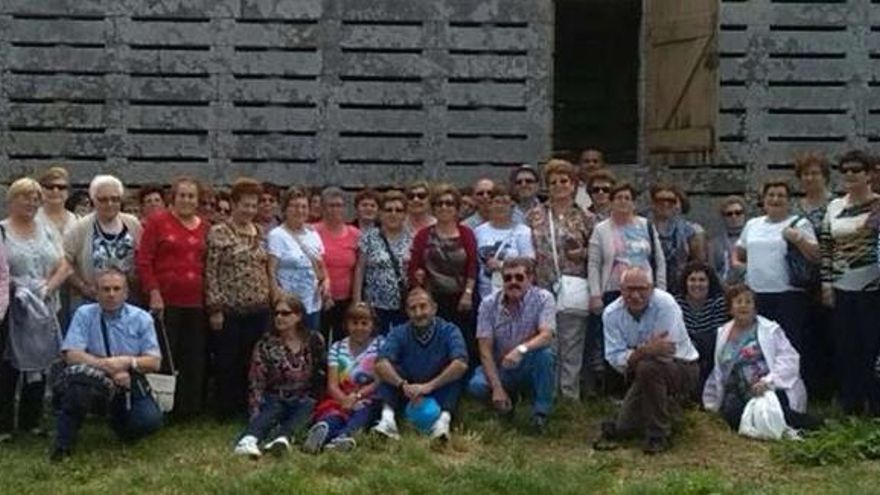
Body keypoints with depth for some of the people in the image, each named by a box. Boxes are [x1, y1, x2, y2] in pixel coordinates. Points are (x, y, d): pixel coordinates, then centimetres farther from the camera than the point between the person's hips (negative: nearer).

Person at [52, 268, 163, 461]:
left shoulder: (141, 318, 0)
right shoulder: (84, 314, -3)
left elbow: (154, 362, -4)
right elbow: (72, 355, -14)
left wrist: (128, 362, -24)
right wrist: (110, 367, -24)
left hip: (130, 386, 2)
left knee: (151, 420, -22)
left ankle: (120, 424, 18)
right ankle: (63, 444, -13)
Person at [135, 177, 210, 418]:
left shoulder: (205, 227, 12)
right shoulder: (158, 221, 0)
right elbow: (143, 260, -4)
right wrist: (154, 293, -11)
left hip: (196, 303, 4)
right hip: (166, 302, -4)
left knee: (195, 359, 7)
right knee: (164, 358, 1)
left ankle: (190, 408, 18)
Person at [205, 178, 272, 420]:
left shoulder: (260, 233, 12)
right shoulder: (219, 232, -6)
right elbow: (211, 272, -9)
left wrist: (270, 298, 12)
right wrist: (215, 308, -12)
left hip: (258, 309, 5)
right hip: (230, 309, -5)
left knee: (252, 361, 9)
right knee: (226, 363, 3)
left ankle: (247, 407, 20)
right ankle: (225, 410, 14)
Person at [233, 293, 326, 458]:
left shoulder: (314, 341, 5)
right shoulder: (265, 344, 2)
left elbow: (322, 375, 11)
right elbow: (256, 382, -2)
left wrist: (315, 399, 1)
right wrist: (256, 411, -15)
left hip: (304, 401, 1)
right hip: (275, 399, -1)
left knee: (306, 407, -32)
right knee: (268, 413, -32)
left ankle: (282, 438, -60)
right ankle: (248, 440, -63)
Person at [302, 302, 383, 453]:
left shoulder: (380, 345, 4)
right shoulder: (337, 348, 10)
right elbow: (332, 385, 1)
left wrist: (357, 396, -19)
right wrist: (345, 400, -22)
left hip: (369, 401, -1)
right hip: (341, 400, 2)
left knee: (365, 409, -37)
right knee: (333, 414, -33)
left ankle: (344, 435, -66)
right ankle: (323, 427, -67)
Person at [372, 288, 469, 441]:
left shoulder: (449, 331, -10)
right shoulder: (399, 333, -5)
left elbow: (461, 364, -28)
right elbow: (380, 364, -23)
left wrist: (429, 386, -37)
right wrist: (403, 385, -40)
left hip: (439, 396, -1)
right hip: (407, 398, 1)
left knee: (454, 373, -26)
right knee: (388, 370, -20)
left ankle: (444, 418, -42)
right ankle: (388, 418, -35)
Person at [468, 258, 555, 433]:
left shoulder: (543, 298, -12)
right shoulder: (489, 304, -8)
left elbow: (546, 336, -26)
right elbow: (485, 349, -12)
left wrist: (522, 349, -46)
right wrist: (497, 388, -22)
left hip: (531, 369, -1)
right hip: (500, 369, 1)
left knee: (544, 352, -34)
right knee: (477, 386, -28)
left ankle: (540, 413, -14)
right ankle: (509, 400, 8)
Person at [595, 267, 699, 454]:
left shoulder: (665, 304, -24)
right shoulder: (611, 314, -11)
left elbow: (668, 351, -27)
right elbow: (616, 359, -21)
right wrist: (645, 350, -38)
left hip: (682, 368, -5)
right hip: (645, 376, 5)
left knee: (648, 367, -36)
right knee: (624, 428, -4)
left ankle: (659, 435, -19)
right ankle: (669, 410, 27)